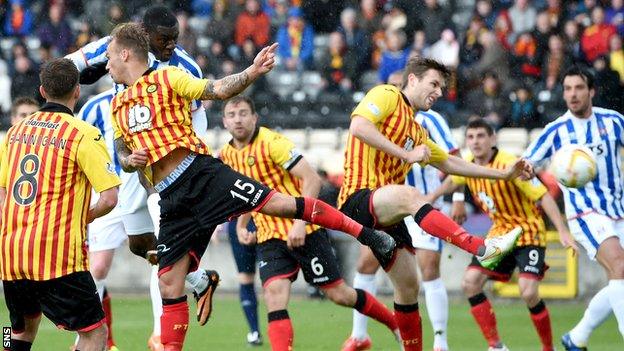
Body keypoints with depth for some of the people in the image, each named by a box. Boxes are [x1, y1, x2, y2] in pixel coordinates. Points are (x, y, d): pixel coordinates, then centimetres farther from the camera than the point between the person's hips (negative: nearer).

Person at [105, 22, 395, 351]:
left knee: (277, 203, -17)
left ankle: (365, 233, -8)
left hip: (202, 174, -5)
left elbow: (218, 89, -7)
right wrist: (131, 160, 2)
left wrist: (252, 72, -25)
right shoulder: (117, 105, 18)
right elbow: (123, 156, 26)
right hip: (172, 199, 5)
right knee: (168, 284, 0)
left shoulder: (166, 77, 2)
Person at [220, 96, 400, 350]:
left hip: (303, 232, -5)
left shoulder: (272, 143, -15)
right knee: (274, 294, -19)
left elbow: (312, 179, -19)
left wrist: (300, 223, -26)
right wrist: (241, 226, 8)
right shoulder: (226, 156, 6)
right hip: (269, 238, 5)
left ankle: (396, 324, 26)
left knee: (338, 294, 3)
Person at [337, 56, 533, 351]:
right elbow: (358, 126, -18)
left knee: (409, 288, 6)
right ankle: (483, 249, -52)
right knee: (409, 195, -37)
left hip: (385, 215, 10)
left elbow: (447, 163, 36)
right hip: (358, 199, -10)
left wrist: (504, 174, 33)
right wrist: (406, 154, -18)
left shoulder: (416, 130, 28)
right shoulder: (386, 96, 1)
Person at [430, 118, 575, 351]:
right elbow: (453, 181, 23)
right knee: (470, 283, -8)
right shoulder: (468, 165, -3)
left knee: (528, 293, -22)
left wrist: (563, 231, -29)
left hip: (528, 232, -7)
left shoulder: (509, 165, -23)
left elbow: (543, 196, -23)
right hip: (499, 232, 7)